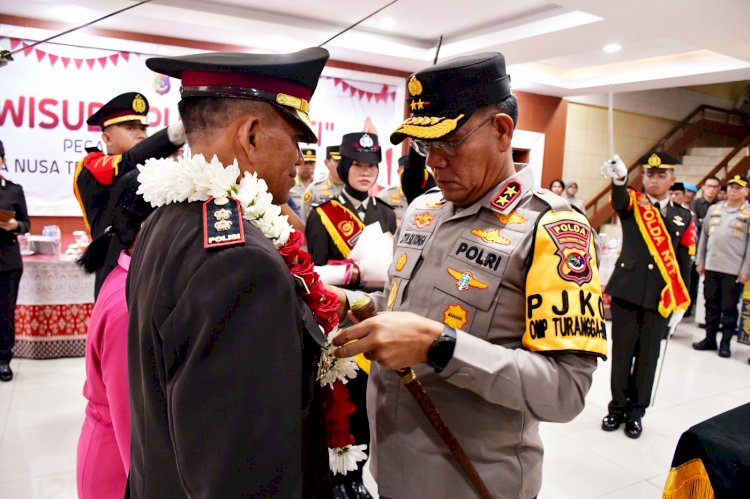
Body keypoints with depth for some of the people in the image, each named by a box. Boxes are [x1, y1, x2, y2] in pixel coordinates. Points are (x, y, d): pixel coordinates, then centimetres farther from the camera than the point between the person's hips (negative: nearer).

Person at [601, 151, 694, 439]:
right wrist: (619, 180, -47)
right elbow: (619, 200, -25)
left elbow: (684, 262, 8)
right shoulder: (632, 203, 1)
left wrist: (681, 301, 4)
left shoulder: (683, 217, 7)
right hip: (626, 291, -1)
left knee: (648, 356, 10)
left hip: (660, 297, 2)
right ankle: (618, 406, 24)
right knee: (622, 352, 8)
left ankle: (636, 411, 25)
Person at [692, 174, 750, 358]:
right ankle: (710, 338, 21)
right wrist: (700, 261, 10)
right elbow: (704, 236, 14)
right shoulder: (714, 209, 11)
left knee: (729, 308, 4)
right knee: (711, 305, 11)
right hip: (711, 267, 4)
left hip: (734, 270, -4)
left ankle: (726, 342, 15)